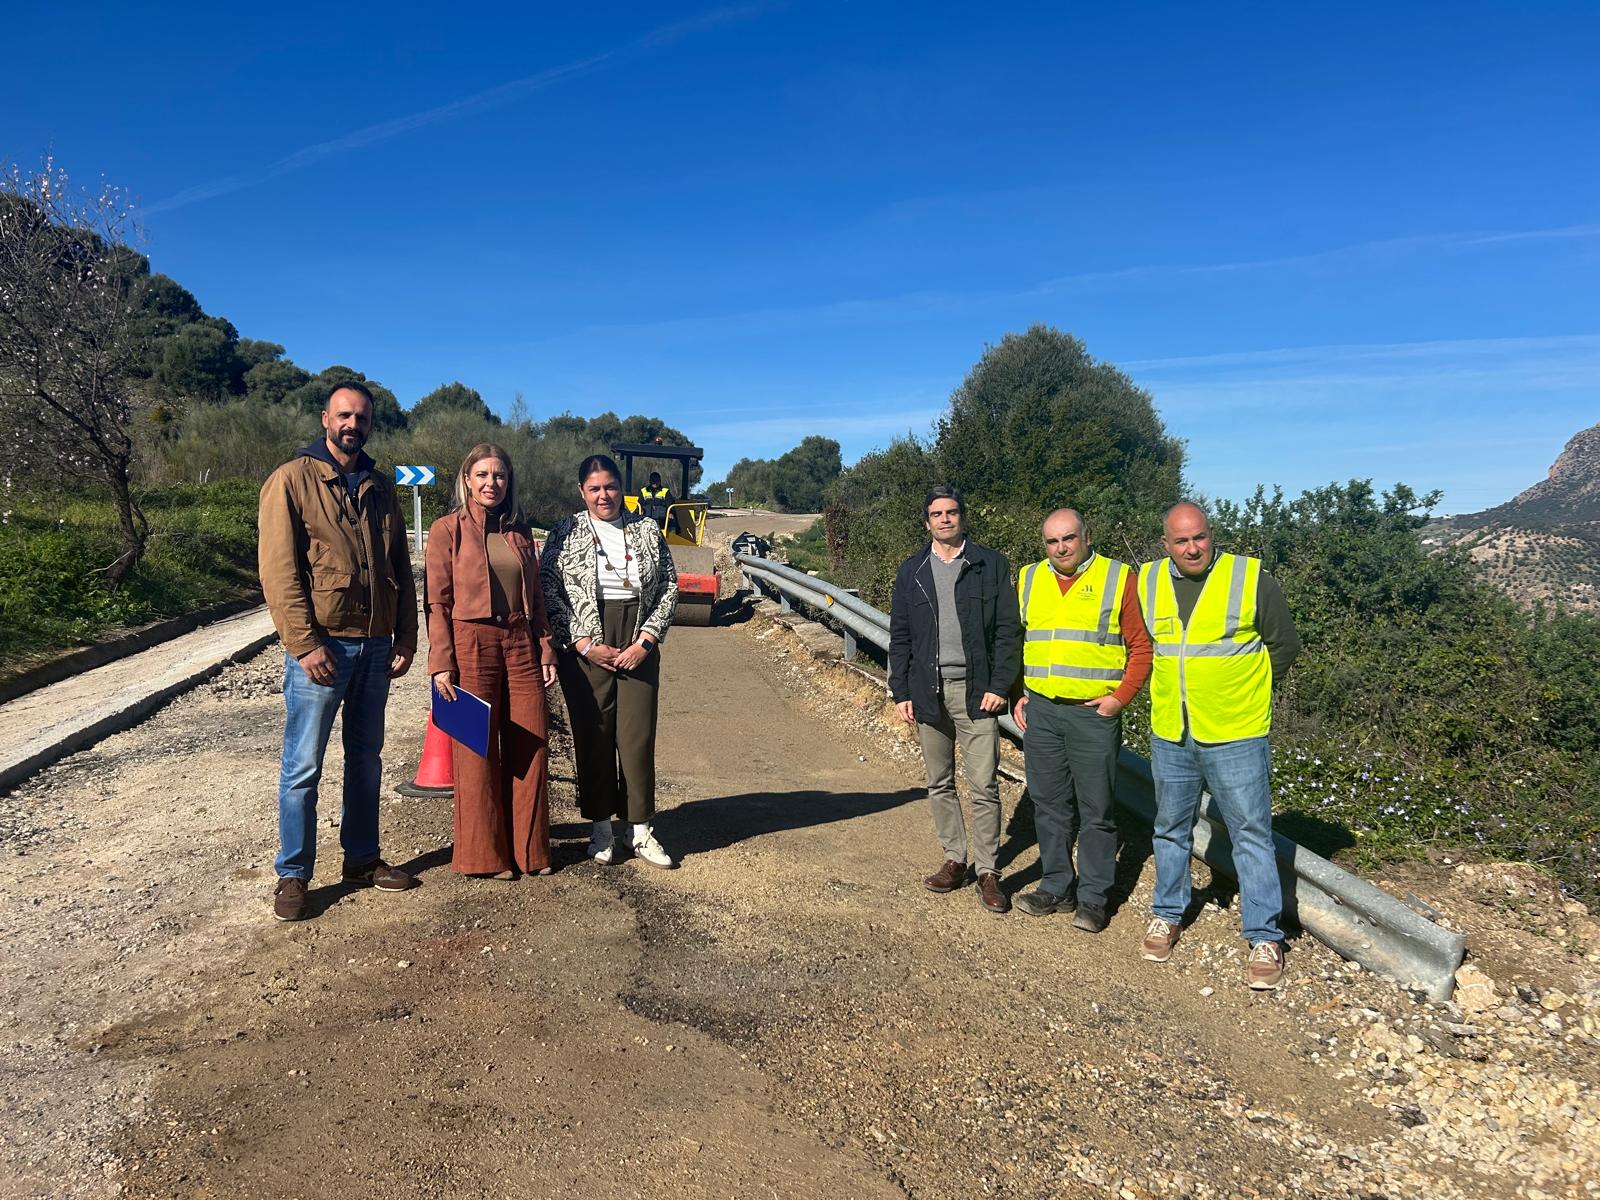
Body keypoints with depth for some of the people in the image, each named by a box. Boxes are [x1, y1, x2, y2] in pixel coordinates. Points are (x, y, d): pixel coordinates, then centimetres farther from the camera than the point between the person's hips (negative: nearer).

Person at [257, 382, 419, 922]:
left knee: (366, 759, 15)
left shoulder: (381, 487, 12)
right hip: (321, 646, -5)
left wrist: (405, 637, 7)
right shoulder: (292, 480, -5)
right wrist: (305, 645, -17)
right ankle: (293, 875, 15)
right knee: (302, 767, 1)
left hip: (375, 646, 6)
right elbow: (278, 571, -12)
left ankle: (362, 858, 27)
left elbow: (401, 569, 14)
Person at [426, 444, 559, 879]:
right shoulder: (447, 529, -1)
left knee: (531, 745, 5)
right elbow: (438, 602, -4)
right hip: (471, 644, -4)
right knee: (478, 752, 3)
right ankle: (484, 855, 16)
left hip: (520, 643, 5)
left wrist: (546, 650, 8)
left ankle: (528, 848, 19)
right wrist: (441, 663, -11)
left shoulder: (519, 531, 13)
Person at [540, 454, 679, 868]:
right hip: (585, 646, -1)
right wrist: (583, 643, -11)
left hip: (638, 645, 1)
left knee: (638, 735, 2)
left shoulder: (647, 530, 7)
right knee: (593, 736, 4)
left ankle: (638, 827, 13)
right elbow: (549, 591, -3)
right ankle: (601, 827, 16)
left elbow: (669, 587, 5)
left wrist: (646, 640, -6)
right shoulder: (565, 532, 3)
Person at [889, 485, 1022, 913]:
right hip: (928, 692, 3)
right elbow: (900, 637, 10)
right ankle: (954, 859, 24)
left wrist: (999, 686, -9)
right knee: (939, 784, 11)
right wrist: (900, 692, 3)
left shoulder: (991, 565, 1)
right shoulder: (911, 571, 9)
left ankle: (988, 871, 8)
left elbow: (1008, 631, -1)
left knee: (984, 786, -3)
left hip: (976, 691, -3)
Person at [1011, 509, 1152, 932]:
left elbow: (1141, 646, -2)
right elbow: (1016, 643, 18)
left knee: (1096, 811, 4)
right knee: (1049, 805, 12)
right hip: (1040, 711, 4)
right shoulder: (1029, 580, 10)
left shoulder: (1118, 579, -2)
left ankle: (1094, 898, 16)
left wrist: (1120, 697, -9)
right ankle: (1057, 886, 26)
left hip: (1093, 713, -4)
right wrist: (1018, 695, 11)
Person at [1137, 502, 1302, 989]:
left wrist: (1242, 691, 3)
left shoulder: (1251, 578, -8)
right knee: (1171, 830, 17)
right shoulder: (1147, 582, 3)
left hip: (1235, 736, -4)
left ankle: (1265, 937, 15)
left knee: (1252, 835, 3)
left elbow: (1285, 645, 2)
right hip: (1169, 735, 4)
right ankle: (1168, 914, 34)